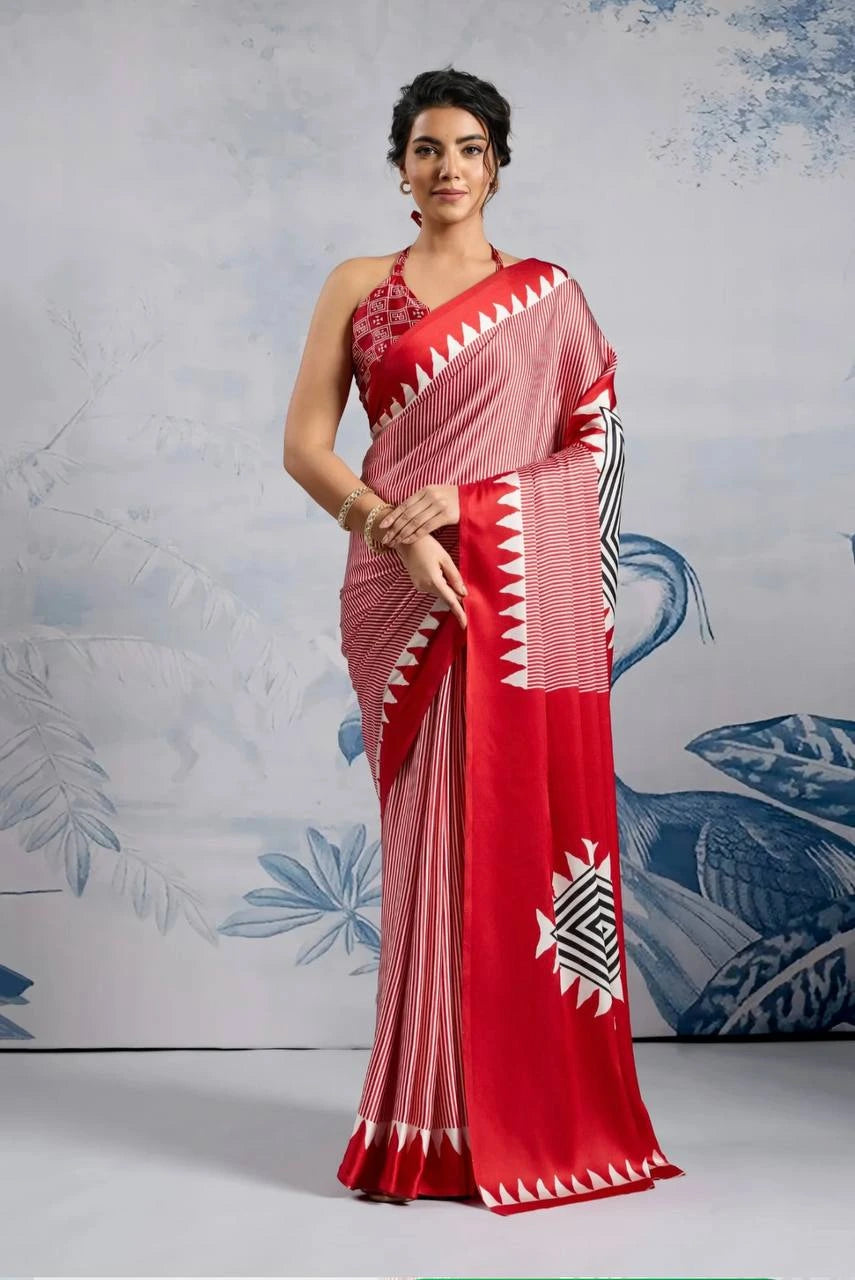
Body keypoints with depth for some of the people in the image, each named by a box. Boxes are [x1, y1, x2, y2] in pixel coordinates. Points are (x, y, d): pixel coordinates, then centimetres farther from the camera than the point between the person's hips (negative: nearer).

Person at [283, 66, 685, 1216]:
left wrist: (466, 499, -10)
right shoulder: (357, 287, 11)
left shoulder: (550, 296, 9)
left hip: (524, 597, -1)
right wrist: (394, 529, -11)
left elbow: (595, 450, 3)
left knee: (526, 836, -1)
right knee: (430, 840, 2)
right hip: (404, 592, 1)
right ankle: (434, 1121, 11)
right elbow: (306, 444, 5)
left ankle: (537, 1112, 12)